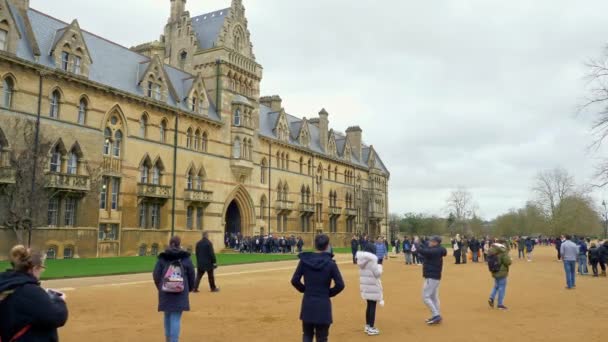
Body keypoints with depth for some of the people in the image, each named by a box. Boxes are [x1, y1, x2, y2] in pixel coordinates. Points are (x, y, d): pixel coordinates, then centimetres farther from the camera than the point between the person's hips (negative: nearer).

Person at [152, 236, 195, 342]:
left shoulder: (162, 258, 0)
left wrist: (160, 288, 17)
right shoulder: (186, 258, -2)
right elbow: (191, 275, 3)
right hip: (181, 293, -2)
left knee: (168, 316, 19)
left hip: (165, 293, 2)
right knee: (176, 318, -2)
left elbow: (156, 275, 0)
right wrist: (189, 288, 20)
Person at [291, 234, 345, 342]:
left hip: (307, 304, 2)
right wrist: (329, 293, 4)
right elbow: (340, 285, -12)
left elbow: (295, 281, -4)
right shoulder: (330, 263, -10)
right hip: (323, 305, -2)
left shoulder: (304, 259, -4)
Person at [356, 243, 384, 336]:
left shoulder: (361, 260, 7)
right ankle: (371, 328, 5)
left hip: (364, 285, 8)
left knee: (369, 306, 19)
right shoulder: (372, 259, -18)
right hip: (372, 286, -8)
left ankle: (367, 326, 27)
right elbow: (377, 274, -17)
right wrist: (379, 266, 1)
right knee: (373, 306, 1)